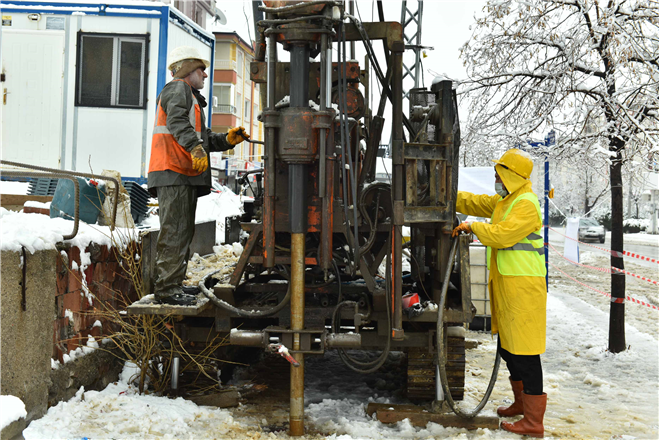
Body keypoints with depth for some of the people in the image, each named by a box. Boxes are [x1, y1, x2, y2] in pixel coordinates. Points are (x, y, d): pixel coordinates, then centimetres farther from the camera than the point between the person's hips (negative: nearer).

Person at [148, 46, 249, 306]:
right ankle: (167, 289, -12)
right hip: (173, 173, -10)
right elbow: (177, 122, -20)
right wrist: (195, 148, -32)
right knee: (175, 231, -13)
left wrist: (227, 140, 14)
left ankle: (173, 287, 17)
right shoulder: (177, 89, 0)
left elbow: (203, 138, 30)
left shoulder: (191, 96, 32)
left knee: (183, 232, 11)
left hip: (185, 176, 10)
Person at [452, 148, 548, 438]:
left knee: (524, 352, -7)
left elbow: (503, 234, -26)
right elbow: (475, 203, 24)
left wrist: (473, 227, -14)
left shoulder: (526, 205, -16)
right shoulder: (504, 201, 16)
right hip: (505, 284, 11)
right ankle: (522, 403, 35)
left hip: (523, 286, -11)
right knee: (506, 346, 20)